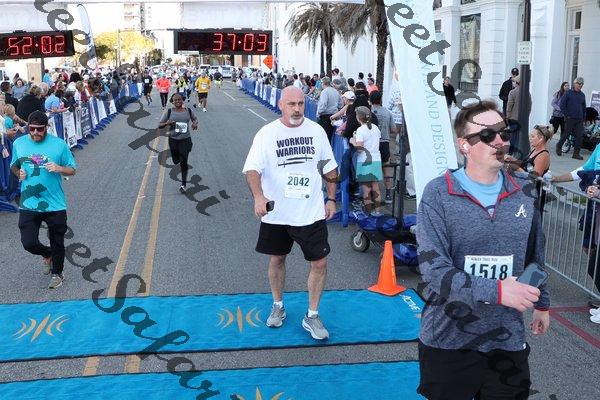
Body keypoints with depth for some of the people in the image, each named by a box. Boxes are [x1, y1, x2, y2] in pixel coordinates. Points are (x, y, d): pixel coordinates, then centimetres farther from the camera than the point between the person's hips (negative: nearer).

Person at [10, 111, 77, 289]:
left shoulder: (59, 144, -8)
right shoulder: (18, 143, 0)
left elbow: (72, 170, 0)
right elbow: (14, 166, 17)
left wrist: (59, 169, -20)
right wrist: (19, 173, -5)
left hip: (55, 205, -1)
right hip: (29, 204, 2)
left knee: (57, 243, 10)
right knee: (29, 243, -5)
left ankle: (57, 273, 37)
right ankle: (48, 255, 30)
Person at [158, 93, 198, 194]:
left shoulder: (188, 111, -1)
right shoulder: (169, 112, -4)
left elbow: (195, 118, 19)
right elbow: (159, 125, -1)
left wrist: (195, 123, -5)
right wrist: (167, 123, -23)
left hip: (185, 139, -1)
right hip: (173, 140, 1)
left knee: (184, 162, -8)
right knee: (176, 161, 15)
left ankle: (183, 185, 3)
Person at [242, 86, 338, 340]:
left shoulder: (316, 131, 1)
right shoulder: (267, 134, -8)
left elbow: (329, 167, 12)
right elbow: (252, 168, -17)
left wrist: (331, 199, 10)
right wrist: (258, 196, -34)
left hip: (311, 212, 1)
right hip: (276, 213, -1)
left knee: (319, 263, 1)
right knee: (277, 259, 14)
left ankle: (312, 316, 19)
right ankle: (278, 306, 38)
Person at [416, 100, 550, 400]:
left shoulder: (524, 194, 3)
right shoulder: (439, 194, -12)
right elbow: (434, 269, -20)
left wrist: (541, 303, 24)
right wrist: (496, 291, -28)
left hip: (507, 341, 4)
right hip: (448, 340, -3)